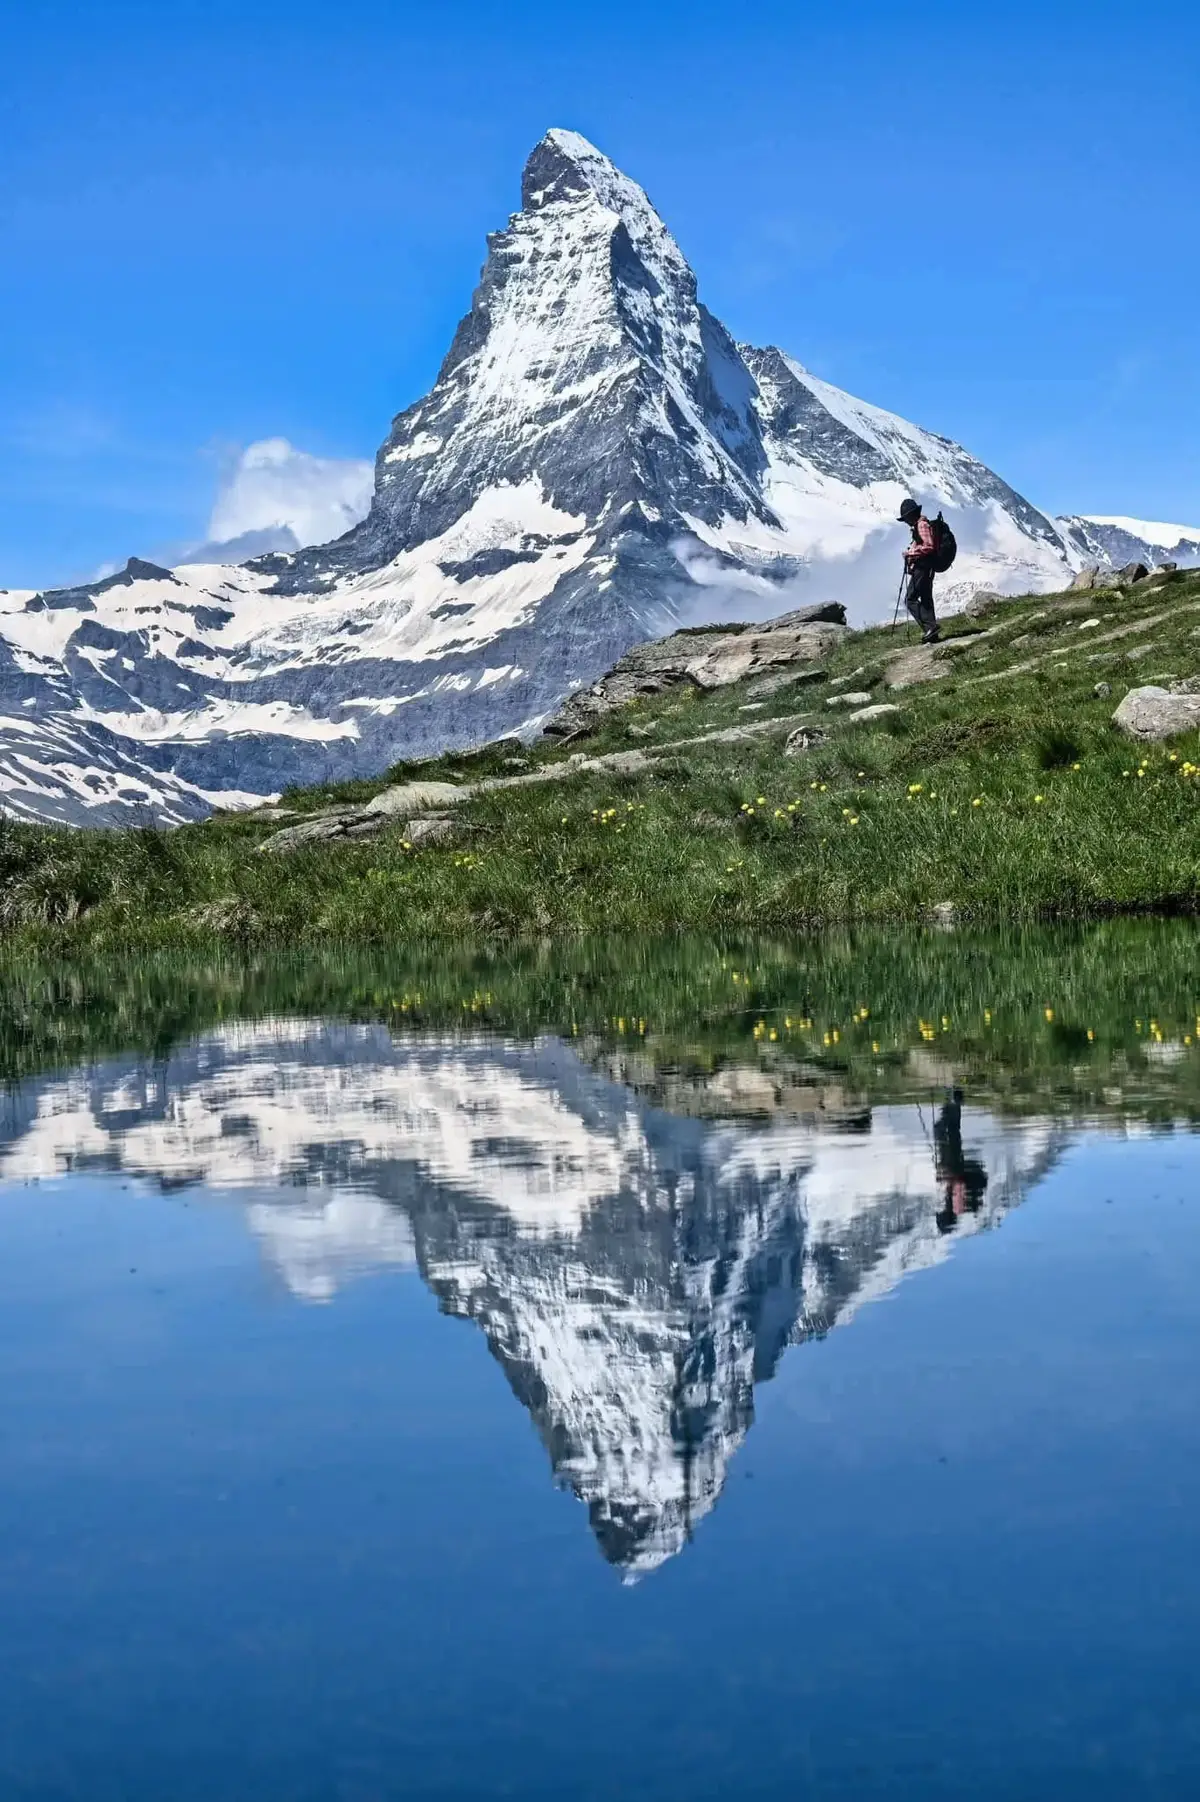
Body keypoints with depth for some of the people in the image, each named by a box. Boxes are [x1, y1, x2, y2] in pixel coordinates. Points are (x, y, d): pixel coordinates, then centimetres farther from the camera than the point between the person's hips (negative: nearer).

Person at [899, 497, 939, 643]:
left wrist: (910, 553, -15)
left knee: (910, 599, -12)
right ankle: (932, 635, 12)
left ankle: (929, 626, -19)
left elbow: (929, 546, -22)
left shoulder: (922, 525, -13)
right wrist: (911, 553, 14)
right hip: (925, 568, 11)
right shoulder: (919, 525, 19)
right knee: (926, 600, 11)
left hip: (922, 568, -11)